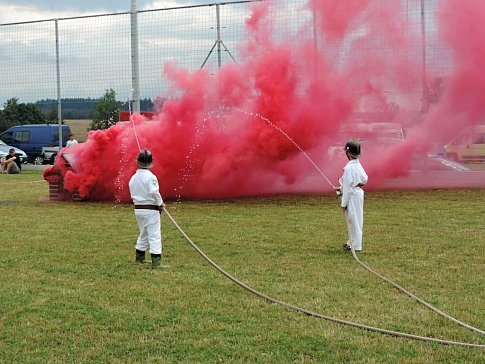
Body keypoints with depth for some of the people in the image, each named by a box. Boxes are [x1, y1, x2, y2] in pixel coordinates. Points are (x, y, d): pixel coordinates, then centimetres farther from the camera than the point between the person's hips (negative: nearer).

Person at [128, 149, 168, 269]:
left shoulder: (133, 178, 5)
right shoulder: (150, 177, -16)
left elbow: (133, 195, 10)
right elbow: (154, 192, -24)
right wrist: (160, 203, -10)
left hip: (138, 208, 7)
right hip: (151, 209, -7)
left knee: (143, 234, 22)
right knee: (154, 235, -5)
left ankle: (139, 257, 32)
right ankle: (156, 262, -9)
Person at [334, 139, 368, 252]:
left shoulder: (349, 167, -19)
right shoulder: (358, 165, 6)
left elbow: (348, 187, -18)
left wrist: (343, 203, -12)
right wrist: (341, 189, 13)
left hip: (352, 196, -8)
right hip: (359, 193, 8)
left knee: (353, 220, 0)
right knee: (353, 220, 18)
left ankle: (355, 245, 7)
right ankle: (351, 242, 29)